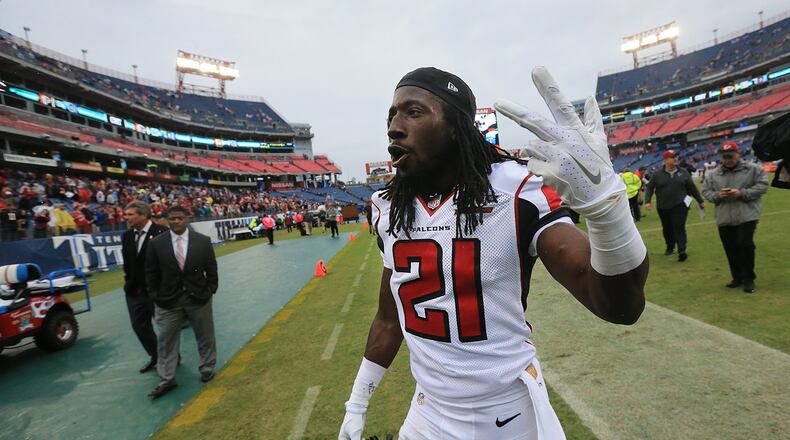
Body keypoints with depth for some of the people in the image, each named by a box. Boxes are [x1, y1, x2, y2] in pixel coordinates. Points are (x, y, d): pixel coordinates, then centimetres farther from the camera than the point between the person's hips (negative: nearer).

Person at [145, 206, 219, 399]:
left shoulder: (203, 241, -6)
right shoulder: (156, 243, -5)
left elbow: (211, 269, 0)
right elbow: (151, 273, 2)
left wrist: (209, 292, -2)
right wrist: (156, 297, -1)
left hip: (199, 298, 0)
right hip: (168, 301, 1)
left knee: (205, 337, 13)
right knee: (166, 341, 10)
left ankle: (207, 368, 34)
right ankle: (167, 379, 25)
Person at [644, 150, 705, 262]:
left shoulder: (683, 173, 6)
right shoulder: (657, 175, 1)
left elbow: (692, 188, 11)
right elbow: (649, 188, 0)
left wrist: (700, 201, 14)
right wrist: (647, 201, -14)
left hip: (680, 206, -1)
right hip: (663, 208, 1)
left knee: (679, 227, -11)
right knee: (667, 229, 13)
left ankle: (682, 251, -13)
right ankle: (670, 247, 32)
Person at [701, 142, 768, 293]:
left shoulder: (752, 169, 0)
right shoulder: (713, 174, 7)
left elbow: (762, 185, -5)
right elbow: (706, 191, 9)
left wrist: (742, 193, -17)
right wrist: (717, 195, -11)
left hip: (746, 216, -3)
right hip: (724, 218, 3)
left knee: (745, 244, -10)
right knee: (730, 249, 9)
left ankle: (748, 279, 7)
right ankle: (737, 277, 25)